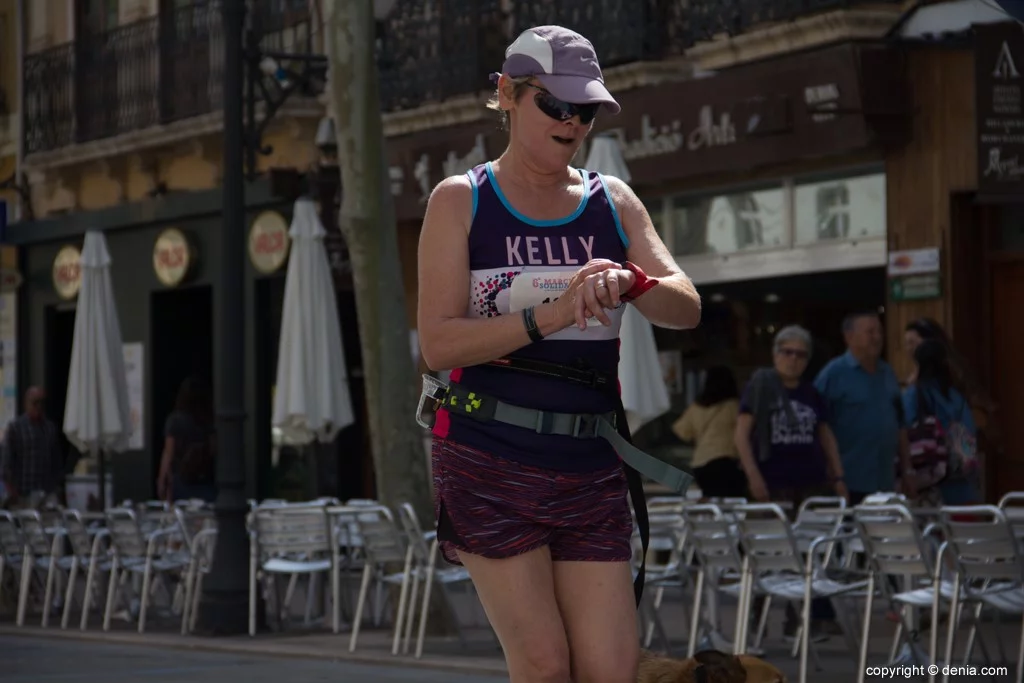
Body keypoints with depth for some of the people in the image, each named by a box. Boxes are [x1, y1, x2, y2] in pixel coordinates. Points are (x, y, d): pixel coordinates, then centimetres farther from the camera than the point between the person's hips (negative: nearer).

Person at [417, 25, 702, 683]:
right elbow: (438, 343, -10)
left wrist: (629, 282, -22)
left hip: (591, 468, 3)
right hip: (489, 462, -3)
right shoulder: (460, 201, 1)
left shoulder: (613, 202, 11)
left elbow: (687, 309, -1)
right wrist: (551, 314, -22)